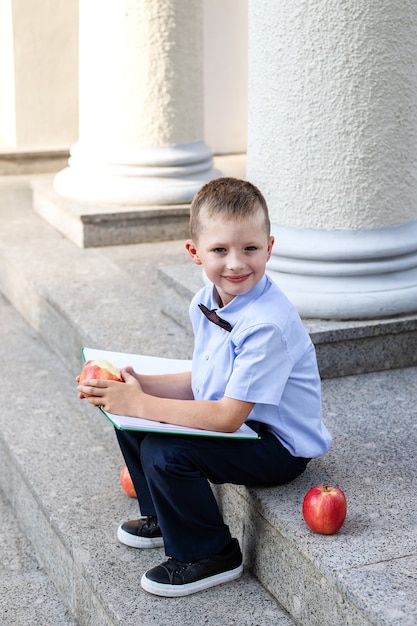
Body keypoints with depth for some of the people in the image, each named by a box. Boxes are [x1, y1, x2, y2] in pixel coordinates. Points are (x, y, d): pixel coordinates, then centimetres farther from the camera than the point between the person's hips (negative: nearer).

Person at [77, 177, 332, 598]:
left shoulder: (266, 325, -29)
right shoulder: (207, 303, -1)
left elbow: (228, 417, -29)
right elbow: (201, 385, 7)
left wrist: (140, 404, -26)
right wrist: (137, 385, -8)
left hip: (280, 447, -9)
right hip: (234, 421, 9)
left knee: (164, 452, -25)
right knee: (132, 424, 6)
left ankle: (211, 556, -1)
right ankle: (164, 517, 28)